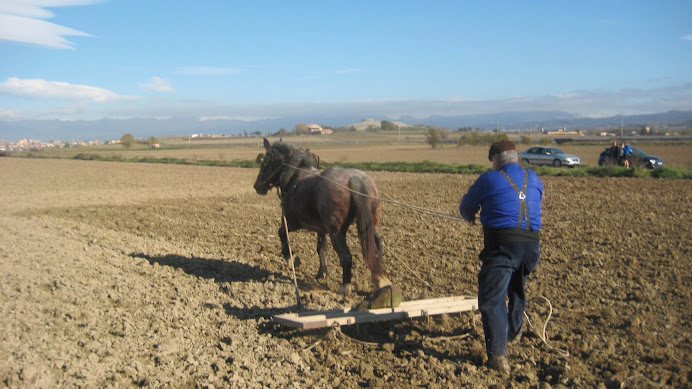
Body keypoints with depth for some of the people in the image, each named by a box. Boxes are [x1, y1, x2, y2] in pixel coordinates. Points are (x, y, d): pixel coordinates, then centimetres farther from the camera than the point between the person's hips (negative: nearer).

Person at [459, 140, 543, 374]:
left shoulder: (490, 179, -1)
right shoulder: (534, 179, 14)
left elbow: (466, 207, 10)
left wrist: (470, 217, 33)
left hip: (502, 244, -7)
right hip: (531, 243, 7)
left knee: (491, 298, -6)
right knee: (517, 288, 29)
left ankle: (498, 354, -15)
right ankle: (514, 330, 51)